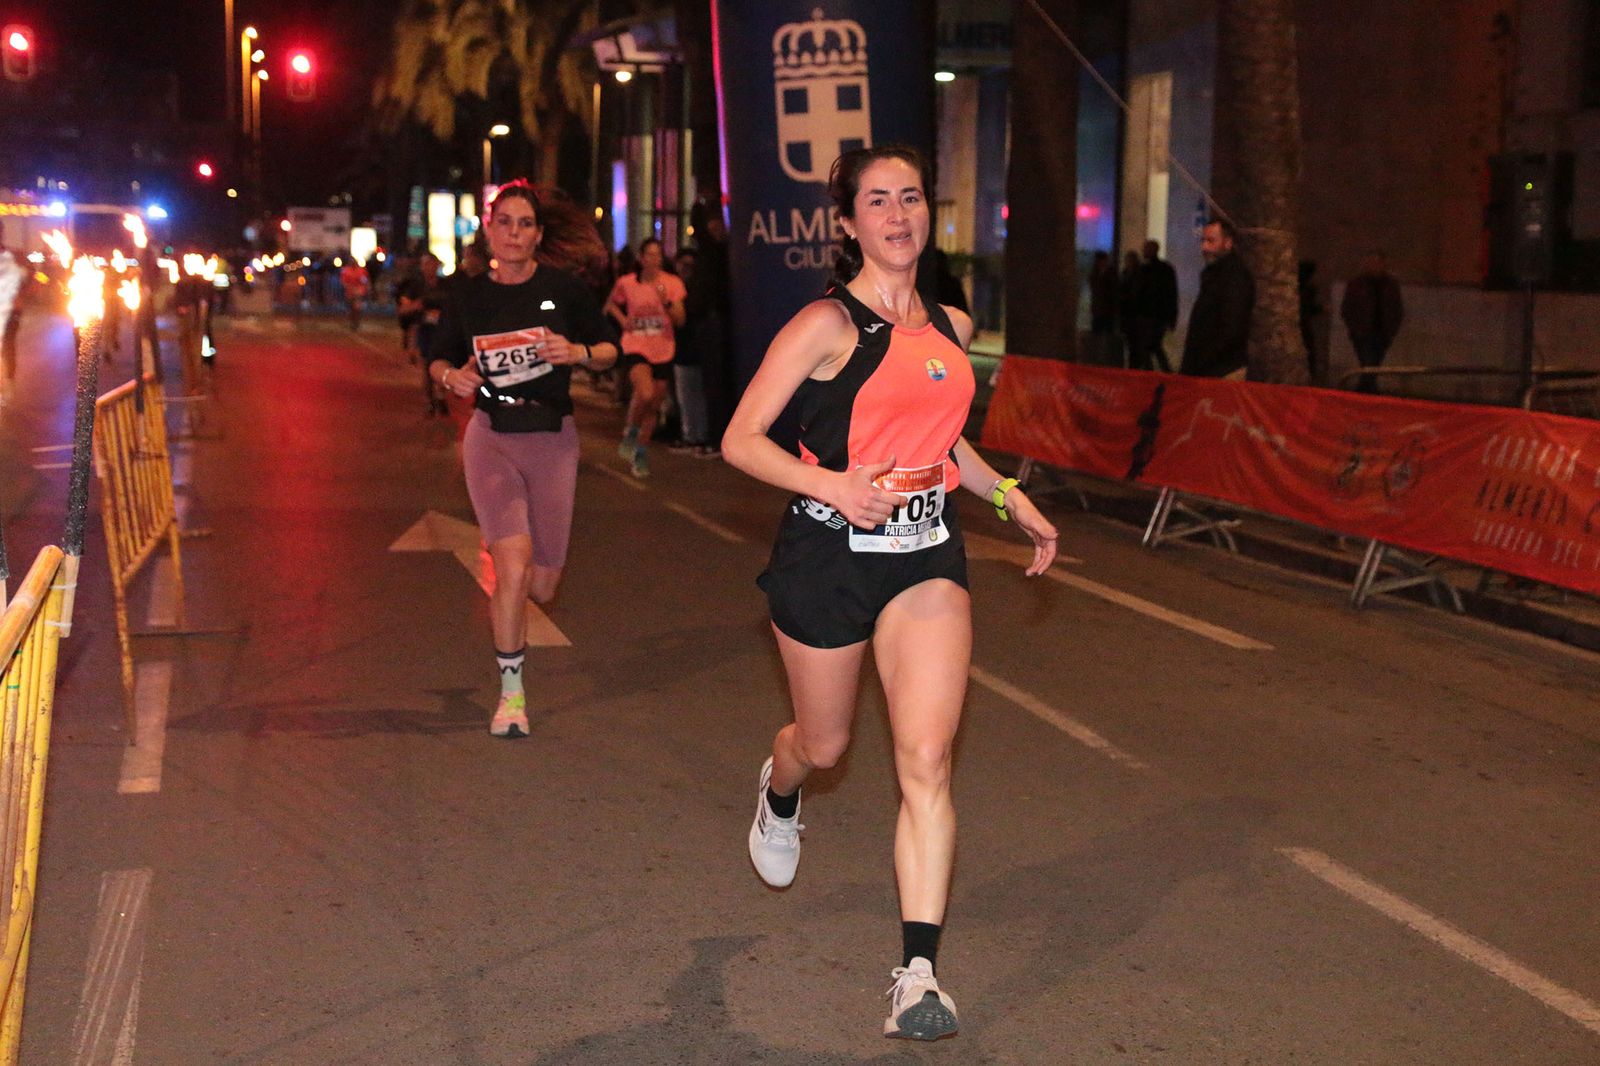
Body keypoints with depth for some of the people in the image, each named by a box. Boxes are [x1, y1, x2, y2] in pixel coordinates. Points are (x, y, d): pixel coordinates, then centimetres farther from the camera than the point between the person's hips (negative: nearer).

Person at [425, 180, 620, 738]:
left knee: (542, 587, 5)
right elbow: (438, 359, 14)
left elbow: (610, 348, 7)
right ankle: (511, 692, -1)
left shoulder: (564, 289, -3)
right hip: (491, 437, -1)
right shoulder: (468, 295, 1)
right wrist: (451, 376, -9)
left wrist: (578, 353, -14)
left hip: (552, 440, 1)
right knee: (514, 563, -18)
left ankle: (498, 553, 45)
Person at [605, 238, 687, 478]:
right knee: (645, 394, -27)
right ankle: (630, 432, 1)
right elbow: (611, 304, 17)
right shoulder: (626, 283, -3)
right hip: (635, 348, -3)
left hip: (663, 351, 3)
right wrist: (622, 320, -1)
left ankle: (640, 453, 26)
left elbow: (680, 321, -3)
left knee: (654, 406, 8)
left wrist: (667, 302, -19)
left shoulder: (672, 283, -1)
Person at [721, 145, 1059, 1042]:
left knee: (927, 757, -11)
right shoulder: (827, 325, -10)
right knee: (824, 744, 15)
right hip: (828, 554, -3)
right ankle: (780, 794, 55)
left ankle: (920, 972, -9)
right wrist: (831, 483, -27)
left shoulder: (952, 327, 9)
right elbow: (741, 440, -13)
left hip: (927, 555, 4)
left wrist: (1011, 499, 21)